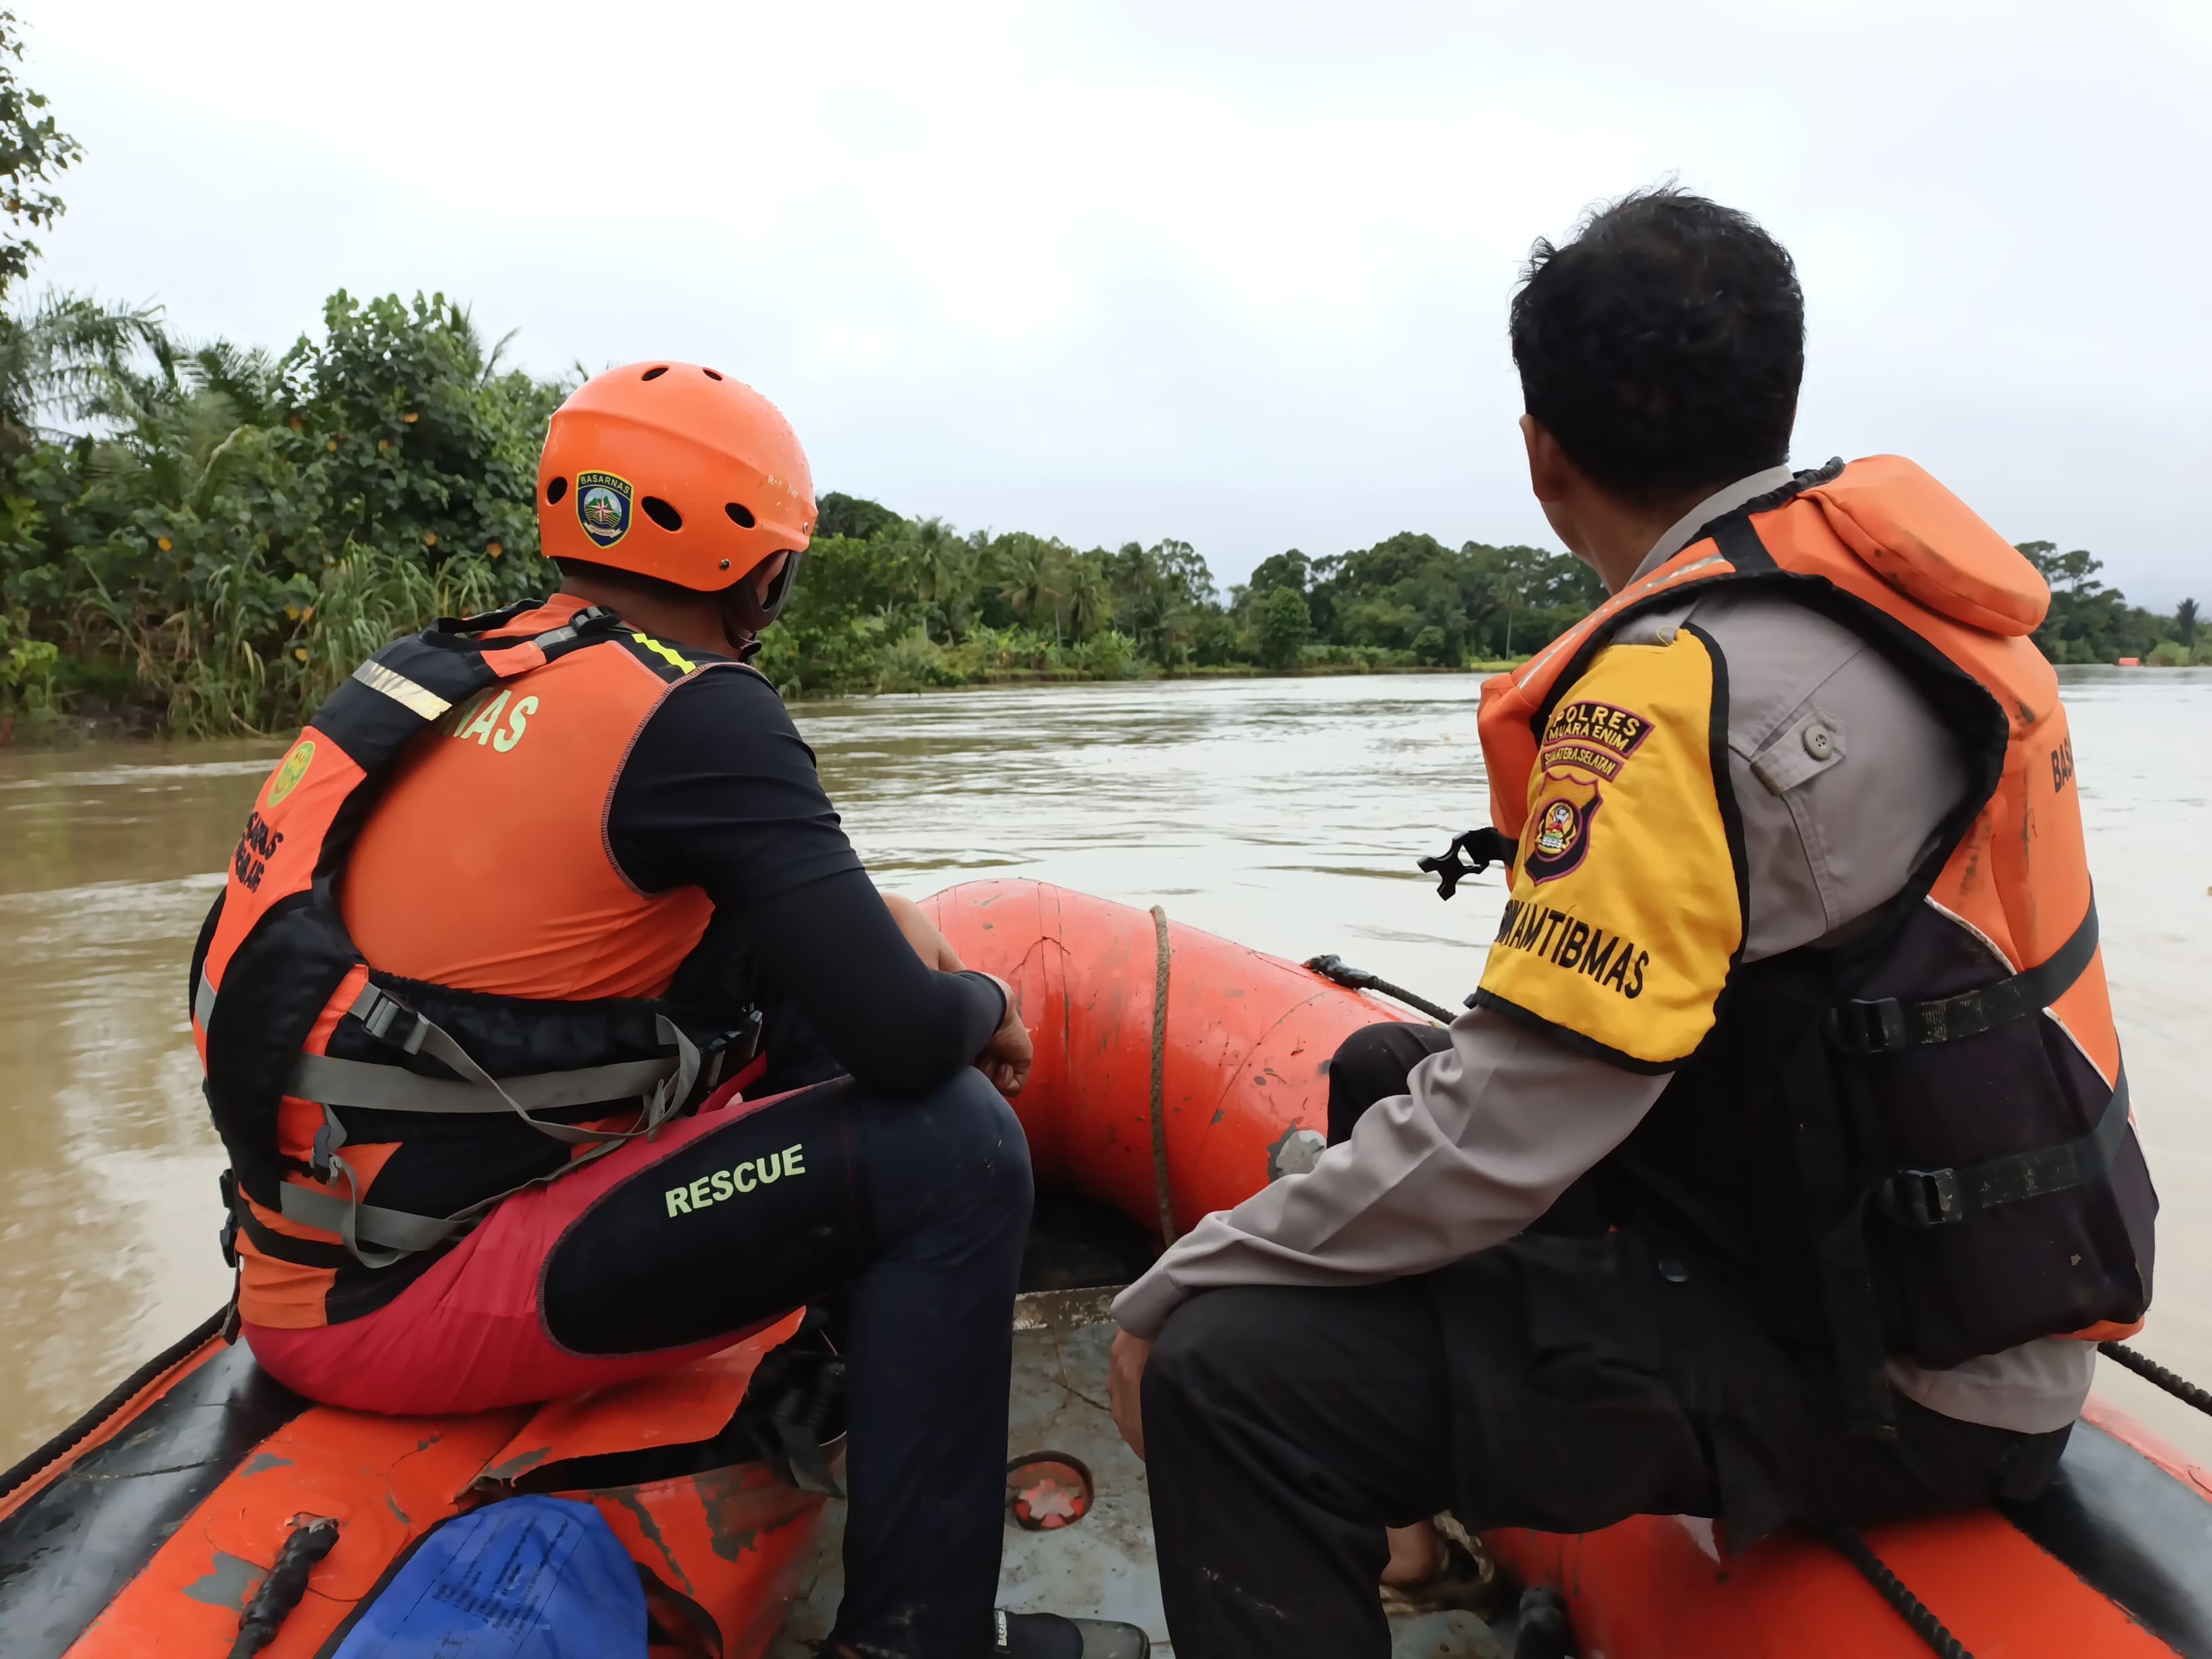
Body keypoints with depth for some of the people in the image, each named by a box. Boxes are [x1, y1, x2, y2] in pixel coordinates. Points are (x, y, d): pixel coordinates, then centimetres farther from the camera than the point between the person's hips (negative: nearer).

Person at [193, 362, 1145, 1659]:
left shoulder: (475, 663, 8)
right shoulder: (699, 713, -18)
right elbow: (905, 1038, -22)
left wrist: (876, 913, 9)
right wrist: (984, 1002, 2)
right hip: (403, 1301, -9)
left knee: (796, 982, 14)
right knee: (957, 1147, -13)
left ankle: (889, 1347, 26)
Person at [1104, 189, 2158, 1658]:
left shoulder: (1683, 676, -25)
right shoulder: (1898, 577, 4)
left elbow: (1500, 1139, -26)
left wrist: (1170, 1297, -13)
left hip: (1887, 1378, -10)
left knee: (1236, 1379, -23)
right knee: (1378, 1073, 17)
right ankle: (1452, 1535, 34)